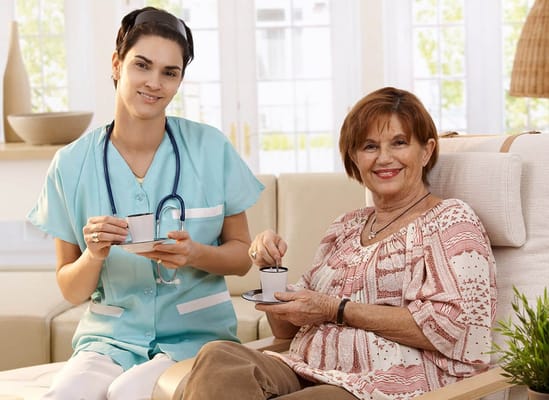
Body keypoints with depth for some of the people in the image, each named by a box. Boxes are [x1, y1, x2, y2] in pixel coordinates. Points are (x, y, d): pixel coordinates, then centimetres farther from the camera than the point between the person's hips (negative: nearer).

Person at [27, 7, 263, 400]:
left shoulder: (212, 149, -3)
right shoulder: (73, 164, -1)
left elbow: (242, 255, 4)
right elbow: (71, 290, 4)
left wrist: (195, 254, -17)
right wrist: (94, 255, -18)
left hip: (195, 335, 0)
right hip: (111, 337, 1)